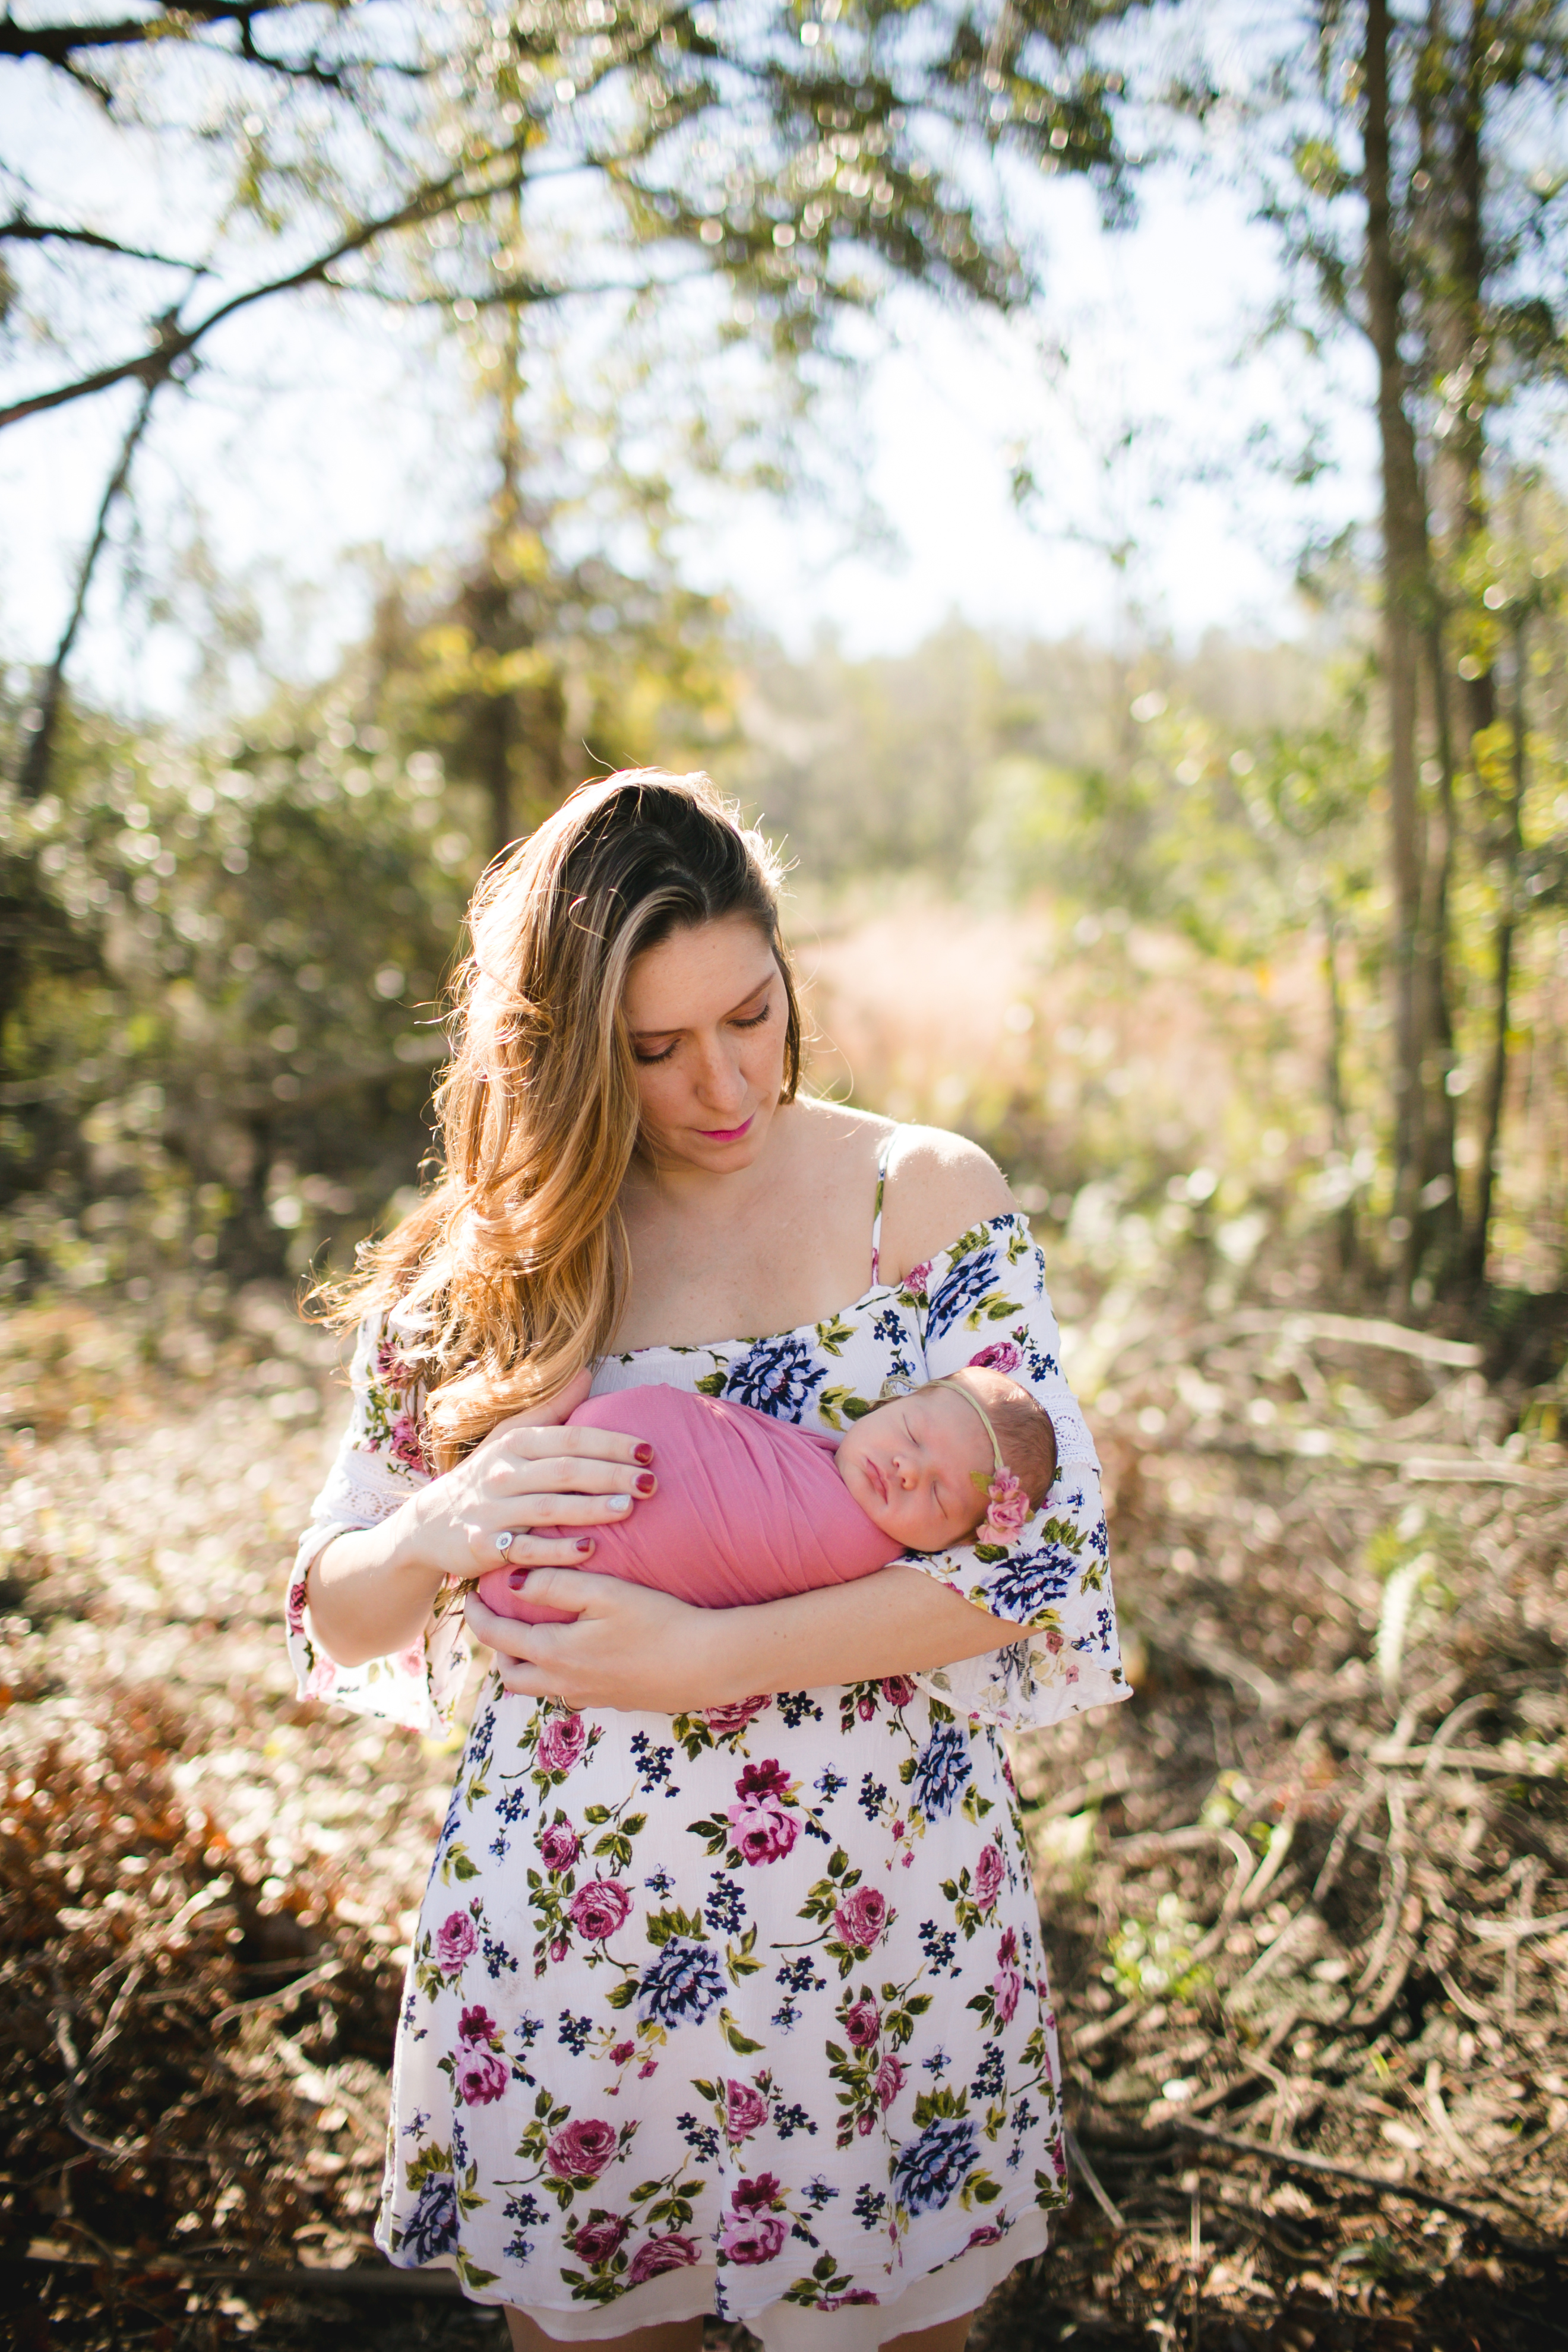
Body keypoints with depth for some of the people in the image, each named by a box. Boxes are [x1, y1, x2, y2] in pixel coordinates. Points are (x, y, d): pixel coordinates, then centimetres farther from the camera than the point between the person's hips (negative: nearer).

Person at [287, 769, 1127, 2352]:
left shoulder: (933, 1197, -5)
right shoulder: (483, 1258, -2)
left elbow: (1034, 1558, -12)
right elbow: (337, 1623, 3)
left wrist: (700, 1655, -21)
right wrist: (441, 1531, -20)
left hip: (885, 1918, 0)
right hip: (566, 1936, 1)